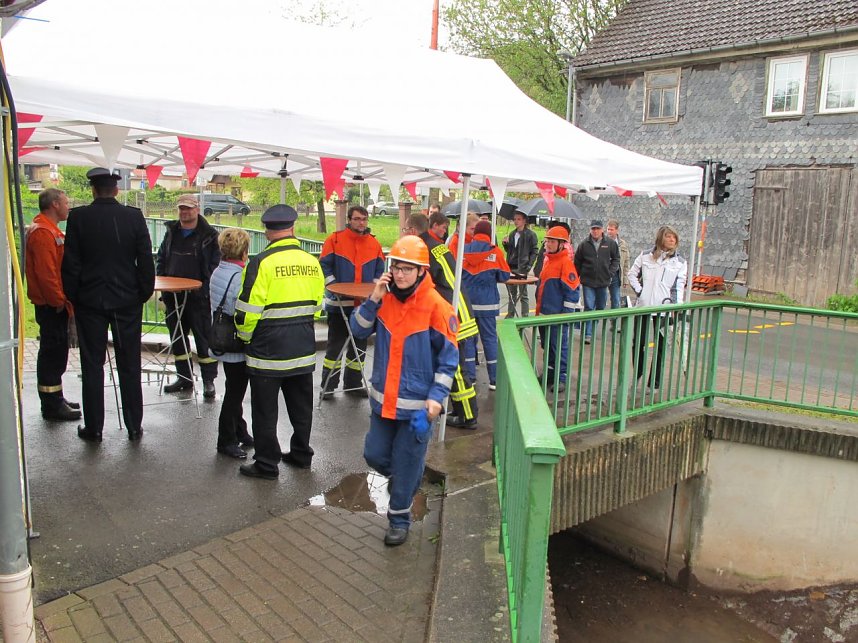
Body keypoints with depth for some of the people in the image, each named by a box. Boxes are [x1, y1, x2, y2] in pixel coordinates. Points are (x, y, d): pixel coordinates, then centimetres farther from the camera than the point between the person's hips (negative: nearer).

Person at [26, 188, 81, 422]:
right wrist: (59, 301, -18)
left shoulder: (50, 230, 18)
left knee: (55, 353, 16)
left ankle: (55, 400, 26)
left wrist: (63, 300, 18)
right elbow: (46, 273, -23)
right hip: (51, 305, -11)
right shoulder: (42, 232, -16)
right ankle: (52, 405, 2)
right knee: (52, 353, -5)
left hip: (54, 305, 11)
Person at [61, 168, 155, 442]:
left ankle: (94, 428, 15)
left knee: (92, 366, 9)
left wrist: (72, 297, 6)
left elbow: (71, 263, -4)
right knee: (129, 366, 9)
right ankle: (134, 426, 15)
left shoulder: (78, 217, -6)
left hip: (90, 301, -1)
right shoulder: (134, 216, -5)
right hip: (128, 301, 1)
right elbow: (146, 260, -3)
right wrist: (144, 293, 6)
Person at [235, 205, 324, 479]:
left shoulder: (262, 263, -16)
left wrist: (246, 338, 3)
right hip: (304, 350, 6)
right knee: (301, 405, 18)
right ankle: (301, 454, 32)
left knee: (265, 410, 7)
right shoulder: (312, 262, 2)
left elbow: (247, 311, -15)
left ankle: (267, 464, 16)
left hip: (268, 351, -6)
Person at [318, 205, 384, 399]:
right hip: (339, 303, -4)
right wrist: (334, 287, -15)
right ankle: (328, 385, 13)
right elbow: (324, 266, -5)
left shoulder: (374, 243, 6)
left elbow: (380, 270, 12)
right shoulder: (335, 239, -5)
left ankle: (353, 383, 25)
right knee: (335, 344, 3)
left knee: (359, 344, 12)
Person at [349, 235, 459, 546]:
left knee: (405, 466, 6)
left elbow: (448, 357, -10)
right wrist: (373, 299, -15)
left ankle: (399, 518, 28)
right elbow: (359, 330, -1)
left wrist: (436, 396, -17)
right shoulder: (385, 298, 0)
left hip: (417, 403, -5)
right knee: (374, 454, 15)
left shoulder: (436, 305, -14)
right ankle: (408, 476, 45)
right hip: (383, 398, 5)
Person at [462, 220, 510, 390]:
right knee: (490, 338, 5)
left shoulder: (463, 250, 0)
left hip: (466, 302, 2)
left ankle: (470, 376, 12)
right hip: (487, 303, -1)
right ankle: (494, 379, 8)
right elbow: (504, 276, 0)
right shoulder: (495, 252, -6)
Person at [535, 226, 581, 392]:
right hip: (544, 313, 9)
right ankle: (550, 373, 30)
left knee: (559, 347, 0)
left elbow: (572, 290, -16)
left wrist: (566, 313, -17)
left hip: (558, 315, -8)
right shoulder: (547, 260, 12)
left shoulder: (566, 262, -14)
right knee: (547, 346, 17)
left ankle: (562, 378, 11)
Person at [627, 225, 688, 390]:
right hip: (643, 306, 1)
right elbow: (632, 274, 14)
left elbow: (679, 286, 1)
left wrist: (678, 306, -10)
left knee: (660, 345, 6)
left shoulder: (679, 262, 3)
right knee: (638, 342, 6)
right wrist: (638, 290, 1)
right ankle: (637, 375, 27)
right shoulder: (646, 256, 5)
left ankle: (655, 381, 16)